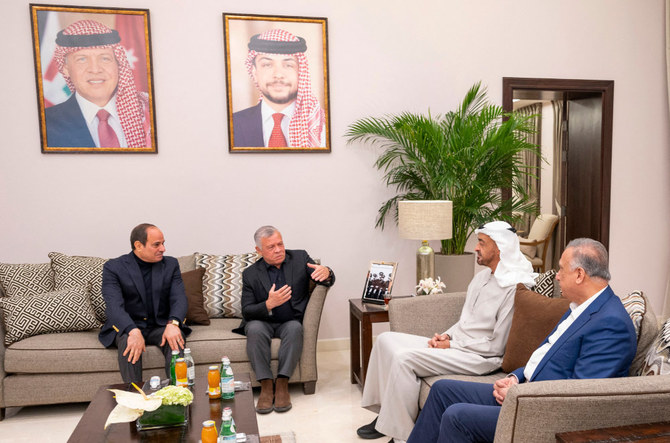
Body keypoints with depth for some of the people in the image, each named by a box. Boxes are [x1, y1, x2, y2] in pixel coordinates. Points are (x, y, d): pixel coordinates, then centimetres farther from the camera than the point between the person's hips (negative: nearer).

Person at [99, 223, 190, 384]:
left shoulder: (171, 264, 5)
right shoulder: (113, 267, -4)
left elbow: (179, 298, -7)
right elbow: (114, 305, -19)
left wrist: (173, 324, -29)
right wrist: (133, 331, -38)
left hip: (160, 326, 2)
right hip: (127, 327, -2)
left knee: (176, 337, -29)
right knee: (128, 341, -33)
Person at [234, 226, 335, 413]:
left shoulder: (300, 258, 0)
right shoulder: (250, 274, -2)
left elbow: (328, 281, -4)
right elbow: (246, 311, -6)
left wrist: (326, 273, -30)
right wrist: (269, 304, -27)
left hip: (291, 322, 0)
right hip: (263, 322, 0)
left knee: (294, 328, -33)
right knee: (254, 329, -32)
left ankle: (282, 384, -24)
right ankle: (266, 385, -23)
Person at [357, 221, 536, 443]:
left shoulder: (514, 288, -17)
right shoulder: (482, 276, 12)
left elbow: (496, 346, -18)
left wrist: (452, 345, -13)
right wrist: (447, 335, 1)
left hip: (481, 357, -10)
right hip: (455, 345, 10)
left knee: (405, 358, -26)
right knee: (386, 339, -1)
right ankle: (385, 412, 5)